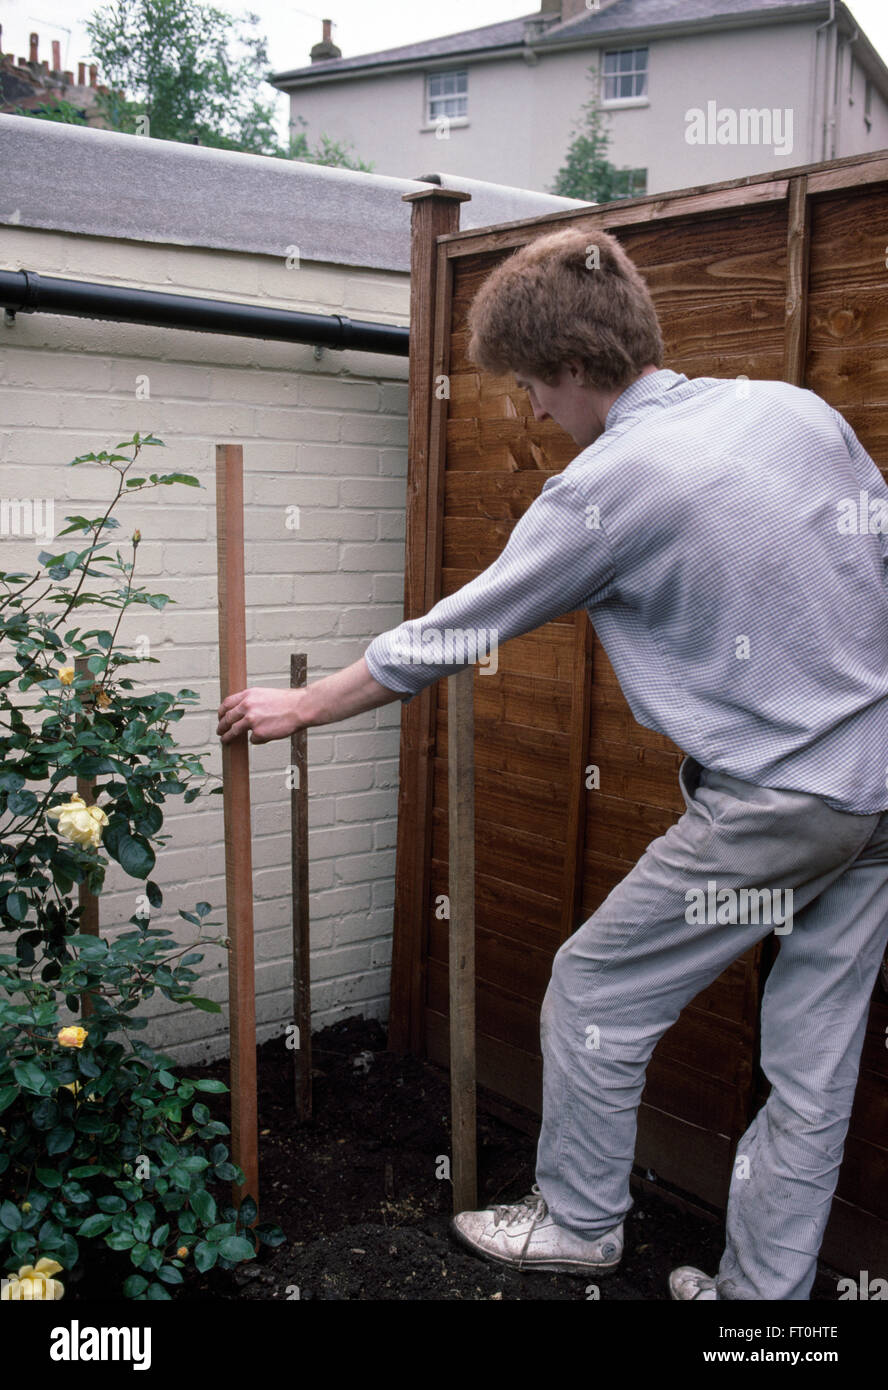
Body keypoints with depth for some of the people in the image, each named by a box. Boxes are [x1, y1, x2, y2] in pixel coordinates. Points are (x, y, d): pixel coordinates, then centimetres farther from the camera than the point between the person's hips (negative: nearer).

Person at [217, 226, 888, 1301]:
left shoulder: (607, 487, -14)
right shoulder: (797, 408, 4)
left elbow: (448, 637, -6)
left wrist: (301, 707, 7)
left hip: (771, 800, -7)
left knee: (593, 992, 12)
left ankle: (577, 1221, 31)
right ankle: (762, 1285, 28)